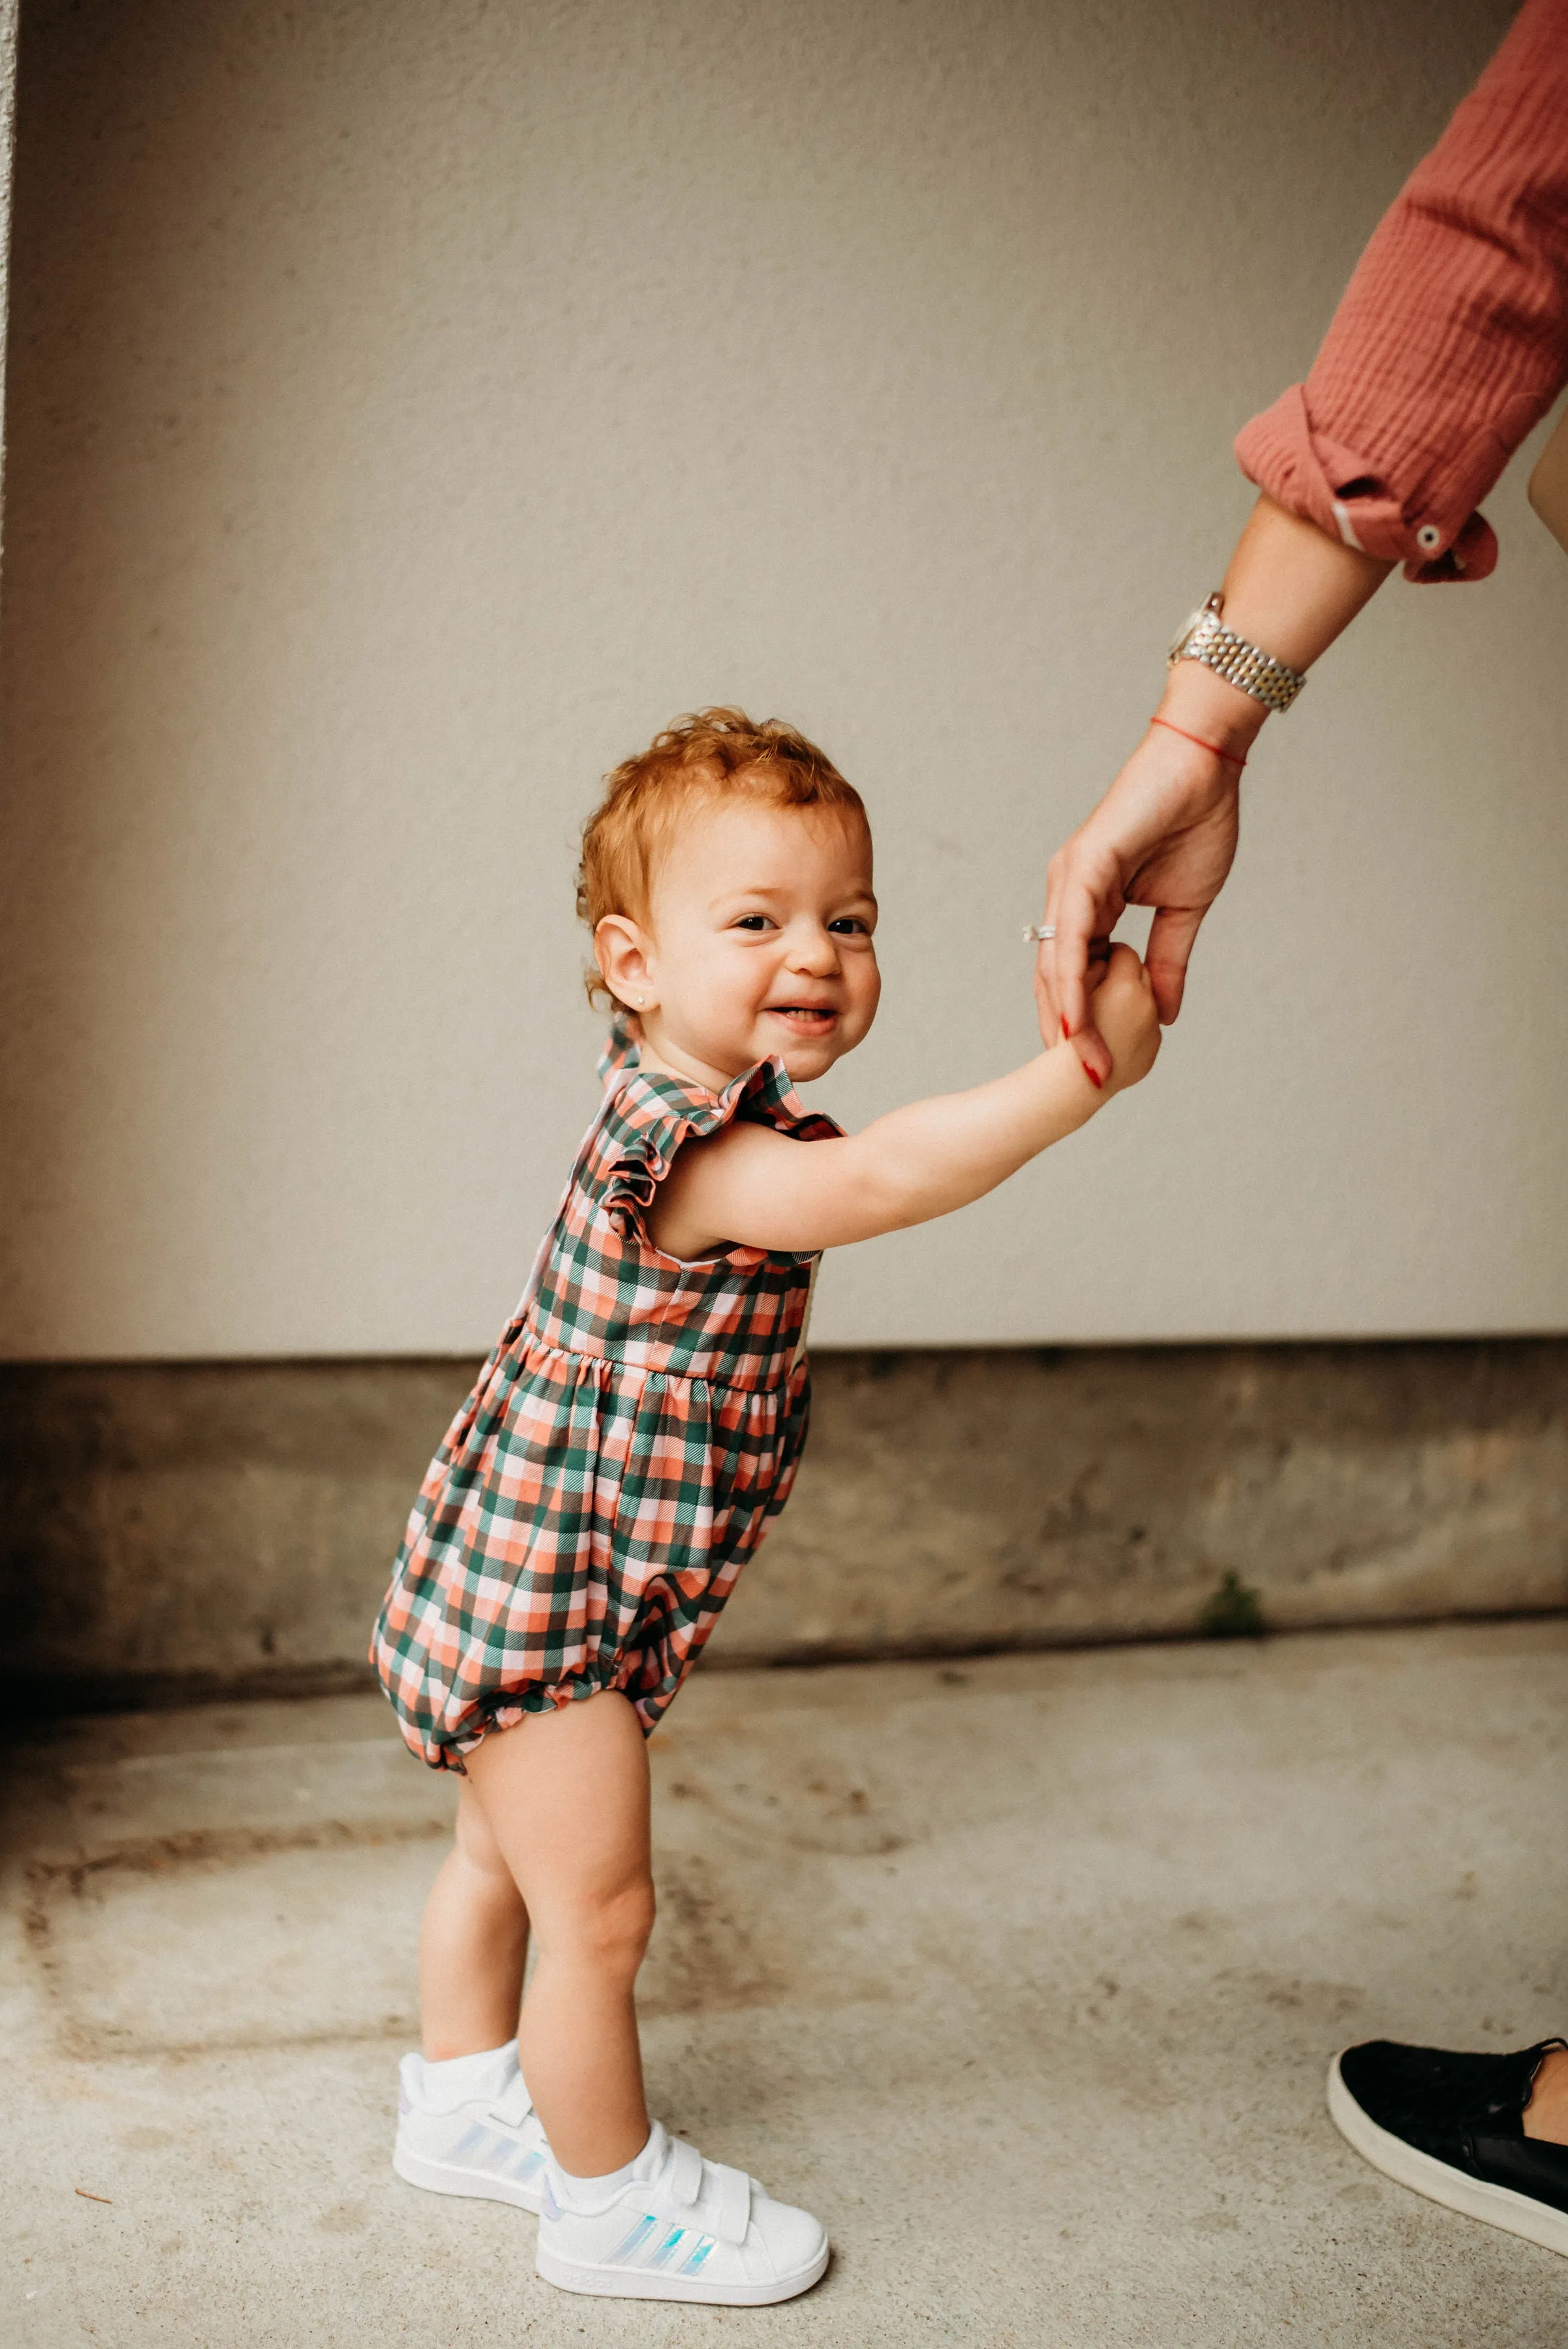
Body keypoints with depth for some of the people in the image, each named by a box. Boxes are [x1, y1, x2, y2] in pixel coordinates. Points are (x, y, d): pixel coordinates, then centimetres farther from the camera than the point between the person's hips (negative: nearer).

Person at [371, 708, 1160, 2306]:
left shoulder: (693, 1113, 3)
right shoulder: (694, 1150, -29)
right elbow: (879, 1178, -44)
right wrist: (1089, 1066, -45)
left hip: (527, 1582, 10)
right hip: (547, 1597, -10)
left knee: (503, 1856, 26)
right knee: (596, 1908, 4)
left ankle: (463, 2099, 46)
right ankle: (612, 2202, 21)